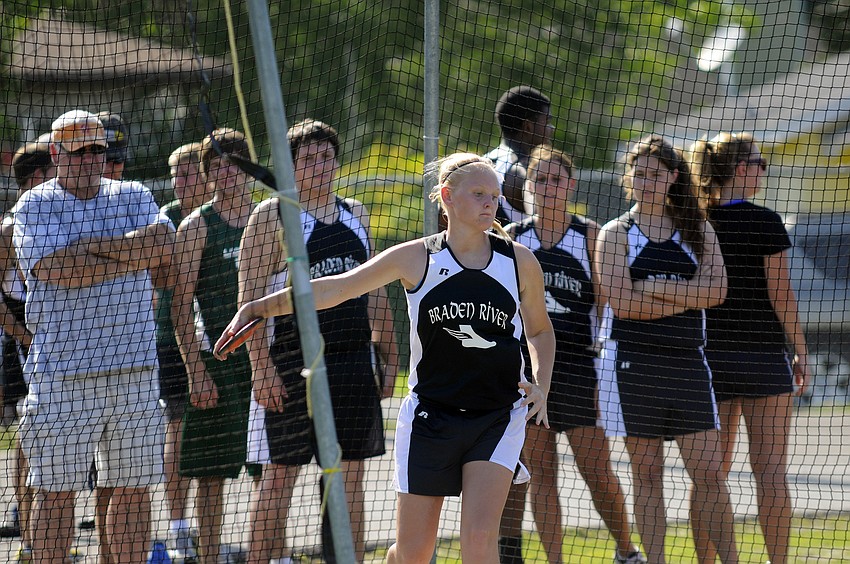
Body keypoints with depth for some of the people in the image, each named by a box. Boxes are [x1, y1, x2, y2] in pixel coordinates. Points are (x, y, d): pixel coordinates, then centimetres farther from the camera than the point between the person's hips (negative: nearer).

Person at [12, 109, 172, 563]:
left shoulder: (133, 197, 13)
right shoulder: (35, 206, 2)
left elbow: (161, 248, -5)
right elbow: (61, 270, -14)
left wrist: (93, 245, -10)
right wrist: (133, 257, -7)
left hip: (134, 369, 3)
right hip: (61, 371, -3)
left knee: (133, 487, 6)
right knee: (56, 489, -2)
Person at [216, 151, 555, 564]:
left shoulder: (519, 261, 1)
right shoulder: (416, 258, -2)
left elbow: (540, 330, 17)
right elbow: (334, 289, -2)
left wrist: (541, 386, -1)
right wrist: (259, 307, -11)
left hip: (497, 418, 0)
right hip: (430, 417, 0)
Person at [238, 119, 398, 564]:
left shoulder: (355, 215, 15)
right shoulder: (271, 215, -3)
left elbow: (374, 290, 20)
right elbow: (250, 297, -9)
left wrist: (389, 357, 14)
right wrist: (262, 368, -17)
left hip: (353, 363, 5)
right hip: (291, 367, -5)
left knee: (350, 476, 6)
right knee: (280, 474, -3)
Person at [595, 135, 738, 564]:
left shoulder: (697, 229, 9)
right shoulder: (616, 234, 3)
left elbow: (715, 290, -6)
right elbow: (621, 302, -11)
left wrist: (650, 288, -11)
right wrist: (684, 299, -8)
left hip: (686, 363, 1)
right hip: (632, 364, -1)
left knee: (708, 472, -3)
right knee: (646, 475, 2)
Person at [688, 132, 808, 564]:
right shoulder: (764, 223, -10)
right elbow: (780, 294, -9)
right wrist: (800, 350, 1)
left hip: (709, 352, 4)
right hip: (763, 355, -4)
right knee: (770, 466, 0)